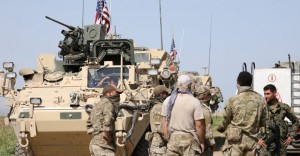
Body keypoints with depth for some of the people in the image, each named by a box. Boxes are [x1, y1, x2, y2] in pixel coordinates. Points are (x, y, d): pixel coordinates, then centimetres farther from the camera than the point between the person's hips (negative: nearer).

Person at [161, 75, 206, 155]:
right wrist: (201, 142, 1)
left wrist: (167, 139, 13)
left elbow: (164, 123, 5)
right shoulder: (194, 102, -9)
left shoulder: (168, 101, 2)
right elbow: (199, 125, -9)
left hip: (173, 138, 3)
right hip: (189, 139, -3)